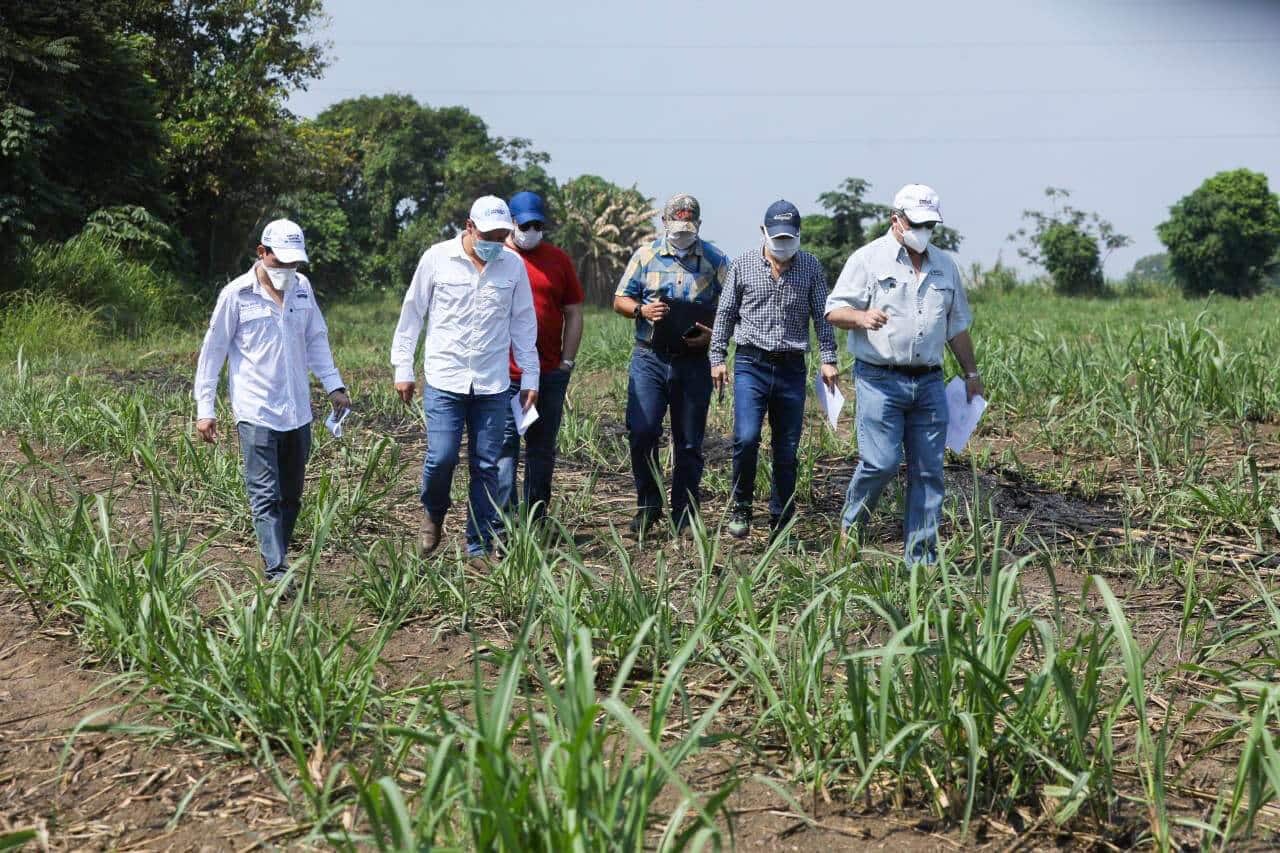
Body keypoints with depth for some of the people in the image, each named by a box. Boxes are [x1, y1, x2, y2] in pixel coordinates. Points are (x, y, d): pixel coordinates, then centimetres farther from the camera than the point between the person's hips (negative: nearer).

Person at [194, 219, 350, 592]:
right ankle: (277, 573, -15)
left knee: (291, 496, 11)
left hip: (297, 413, 6)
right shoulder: (236, 294, -7)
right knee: (265, 496, -10)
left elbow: (316, 340, 19)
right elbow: (213, 351, -2)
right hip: (256, 413, -6)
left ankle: (276, 562, 21)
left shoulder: (302, 288, 8)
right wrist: (205, 409, -3)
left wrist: (334, 386, 12)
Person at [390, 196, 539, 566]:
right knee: (441, 458, -10)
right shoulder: (437, 258, -2)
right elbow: (411, 314, 5)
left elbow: (523, 324, 12)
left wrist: (530, 376, 9)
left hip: (493, 385, 2)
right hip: (444, 380, -2)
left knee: (486, 466, 3)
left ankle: (480, 546, 12)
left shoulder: (514, 265, 4)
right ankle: (433, 513, 21)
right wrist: (403, 368, 4)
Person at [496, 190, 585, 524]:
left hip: (550, 373, 3)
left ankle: (537, 518, 18)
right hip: (504, 374, -3)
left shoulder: (558, 259, 9)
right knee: (504, 445, -7)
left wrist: (567, 362, 2)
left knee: (543, 449, 9)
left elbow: (573, 313, 10)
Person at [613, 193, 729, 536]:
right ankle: (648, 504, 6)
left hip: (694, 362, 0)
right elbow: (620, 300, 10)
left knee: (689, 443, 5)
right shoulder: (646, 256, 7)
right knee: (642, 431, -12)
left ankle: (684, 516, 15)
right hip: (650, 358, 0)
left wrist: (713, 335, -12)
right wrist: (642, 310, -11)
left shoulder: (716, 262, 6)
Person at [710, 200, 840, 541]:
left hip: (792, 368, 1)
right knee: (746, 438, -18)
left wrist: (828, 359, -2)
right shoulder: (743, 265, 3)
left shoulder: (811, 267, 5)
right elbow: (725, 313, 8)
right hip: (751, 364, -1)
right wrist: (717, 358, 3)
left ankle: (780, 523, 14)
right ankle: (741, 506, 3)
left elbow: (822, 316, 7)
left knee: (787, 449, 4)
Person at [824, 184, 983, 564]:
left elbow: (957, 325, 25)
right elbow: (834, 311, -4)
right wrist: (861, 317, -24)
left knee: (928, 470, 2)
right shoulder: (868, 259, 1)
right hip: (880, 380, -5)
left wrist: (971, 373, 23)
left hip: (929, 383, 5)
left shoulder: (945, 266, 17)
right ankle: (850, 527, 11)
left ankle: (922, 557, 7)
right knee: (881, 462, -14)